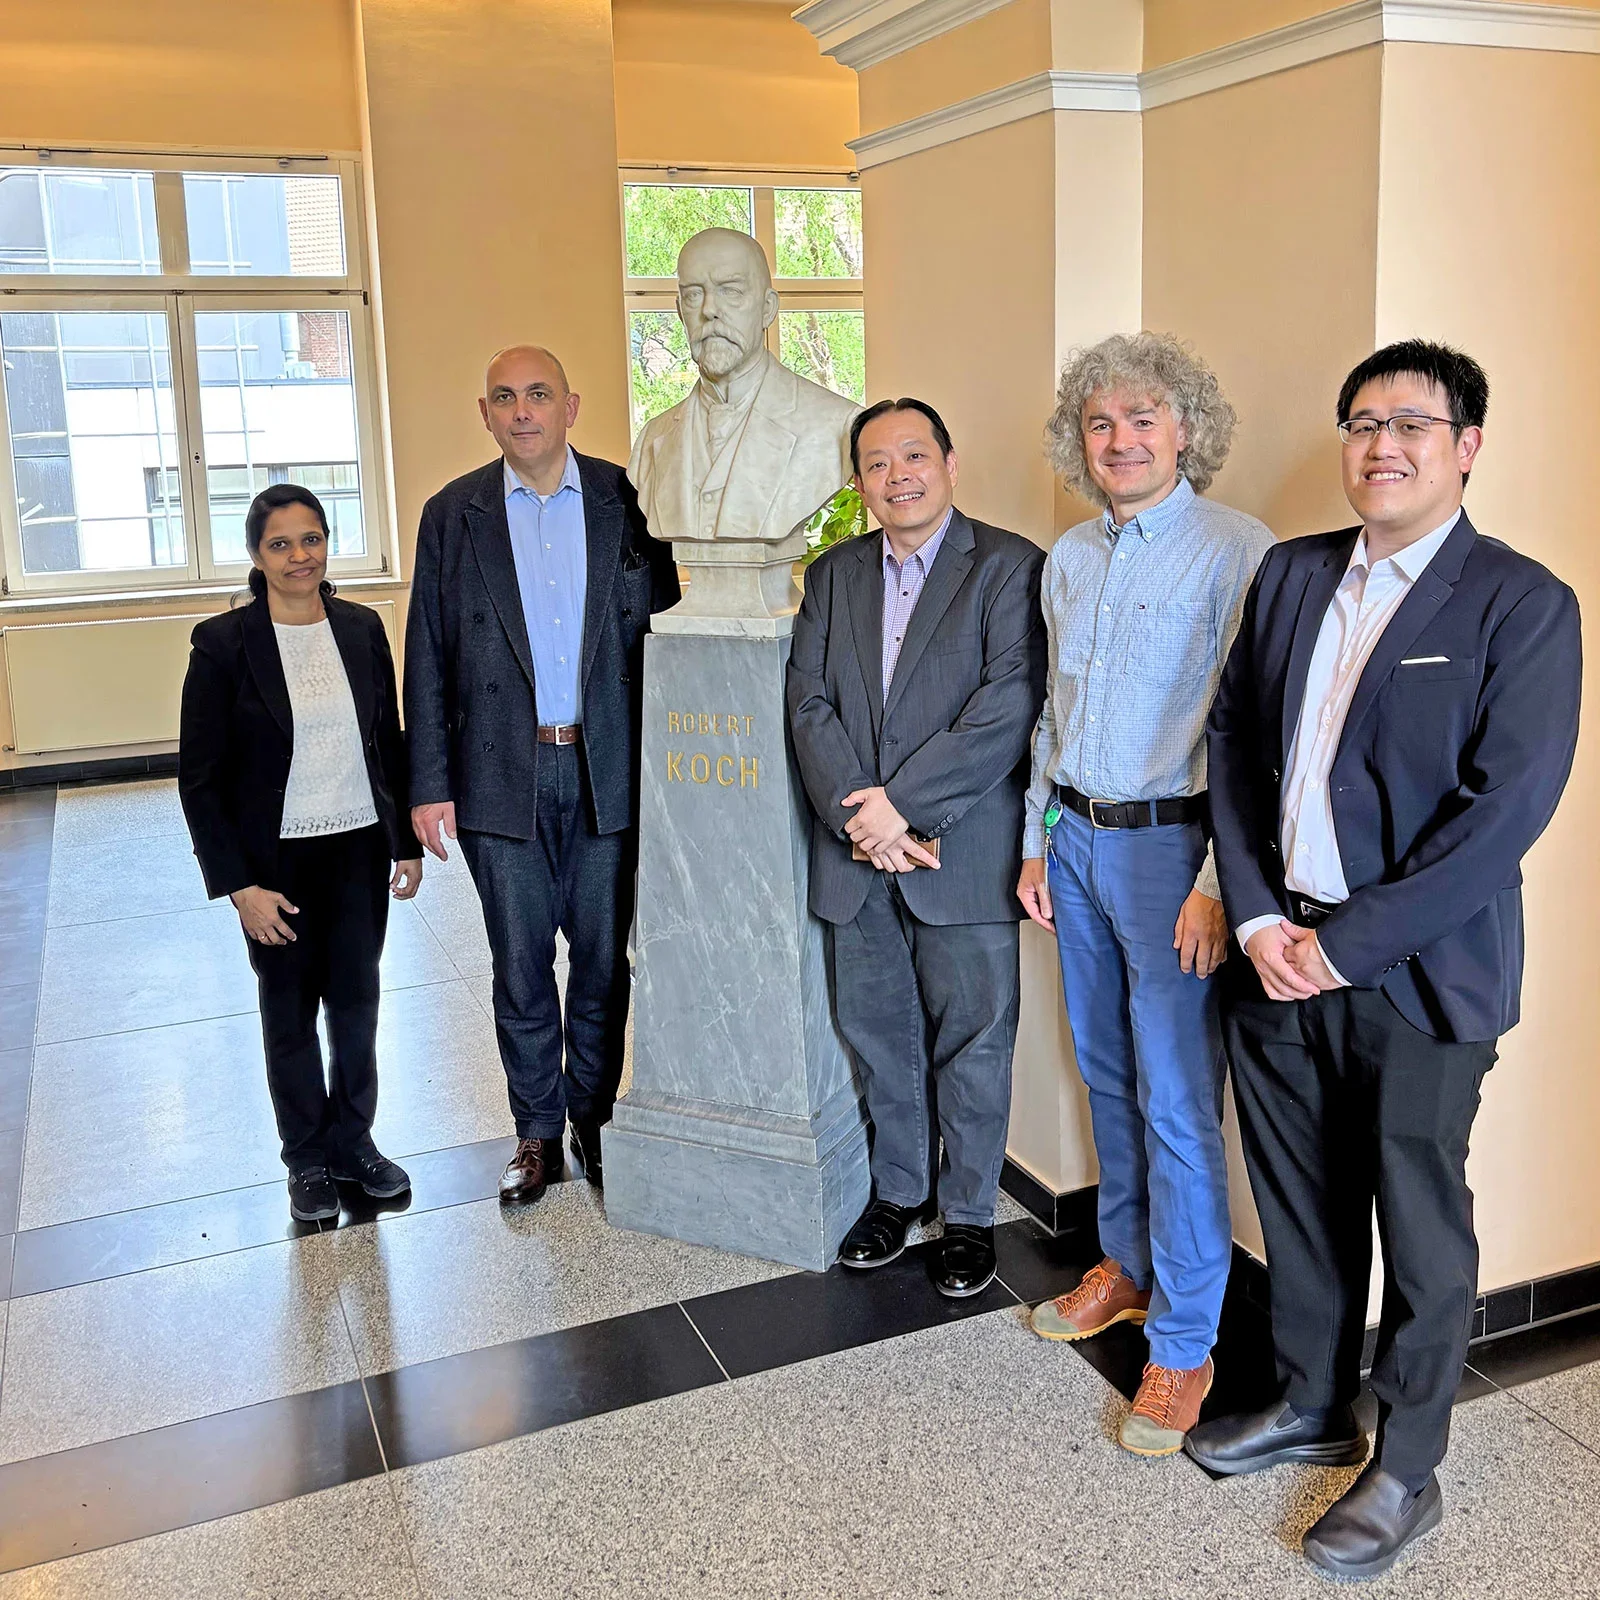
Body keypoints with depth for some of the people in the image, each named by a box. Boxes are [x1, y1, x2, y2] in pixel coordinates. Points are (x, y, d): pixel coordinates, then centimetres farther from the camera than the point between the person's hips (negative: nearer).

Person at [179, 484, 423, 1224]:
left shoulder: (362, 629, 1)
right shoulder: (223, 643, -11)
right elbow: (200, 778, -10)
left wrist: (409, 843, 7)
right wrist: (237, 885, -14)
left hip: (361, 851, 3)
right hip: (277, 862, -3)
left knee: (357, 1002, 13)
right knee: (290, 1014, 12)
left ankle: (354, 1141, 32)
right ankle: (308, 1159, 29)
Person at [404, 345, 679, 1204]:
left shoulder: (625, 500, 1)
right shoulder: (452, 514, 2)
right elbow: (427, 659, 2)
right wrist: (429, 786, -2)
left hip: (608, 771, 0)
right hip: (502, 778, 0)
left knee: (604, 958, 10)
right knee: (520, 965, 9)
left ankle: (594, 1114, 29)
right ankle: (537, 1129, 25)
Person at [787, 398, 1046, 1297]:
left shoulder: (1010, 566, -4)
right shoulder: (833, 575, 11)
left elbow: (1008, 706, -15)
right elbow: (810, 706, 2)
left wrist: (904, 805, -18)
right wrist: (860, 819, -12)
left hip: (963, 853, -4)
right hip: (858, 857, 4)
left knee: (972, 1039, 6)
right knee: (878, 1034, 16)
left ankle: (970, 1214, 24)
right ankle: (898, 1191, 35)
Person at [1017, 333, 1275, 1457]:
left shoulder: (1238, 553, -11)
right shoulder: (1069, 559, 11)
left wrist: (1216, 886, -19)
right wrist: (1038, 840, 15)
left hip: (1172, 847, -7)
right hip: (1077, 840, 7)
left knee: (1178, 1103, -1)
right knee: (1108, 1076, 18)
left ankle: (1184, 1342, 13)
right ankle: (1128, 1266, 36)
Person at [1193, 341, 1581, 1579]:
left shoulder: (1521, 603, -9)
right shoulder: (1292, 575, 7)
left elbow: (1507, 804, -16)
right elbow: (1233, 743, 8)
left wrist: (1346, 944, -16)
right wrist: (1257, 914, -4)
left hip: (1419, 975, -5)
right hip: (1280, 954, 5)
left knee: (1419, 1225, 10)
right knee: (1300, 1202, 18)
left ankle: (1407, 1469, 30)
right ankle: (1314, 1405, 40)